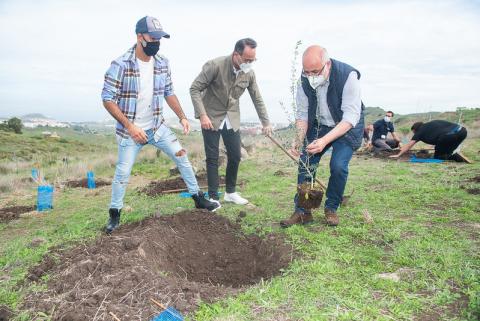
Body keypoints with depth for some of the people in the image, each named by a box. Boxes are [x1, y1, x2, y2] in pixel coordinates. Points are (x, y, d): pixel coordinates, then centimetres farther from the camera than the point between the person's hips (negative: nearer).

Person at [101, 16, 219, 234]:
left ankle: (198, 198, 20)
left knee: (181, 156, 4)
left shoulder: (163, 63, -2)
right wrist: (130, 126, -22)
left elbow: (169, 93, 9)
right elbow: (108, 99, -16)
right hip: (130, 130, -4)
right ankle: (115, 213, 23)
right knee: (123, 171, 1)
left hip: (157, 127, 5)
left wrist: (182, 117, -1)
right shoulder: (121, 65, -18)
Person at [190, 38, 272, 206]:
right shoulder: (215, 65, -21)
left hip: (232, 118, 5)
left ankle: (230, 192, 25)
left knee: (235, 156, 7)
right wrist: (202, 115, -24)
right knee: (212, 158, -1)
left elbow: (257, 99, 6)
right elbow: (195, 89, -17)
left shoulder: (249, 73, -6)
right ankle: (213, 197, 11)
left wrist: (266, 122, 7)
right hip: (211, 117, -4)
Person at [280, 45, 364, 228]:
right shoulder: (305, 80, -17)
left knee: (338, 165, -19)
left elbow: (351, 117, -31)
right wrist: (299, 139, -24)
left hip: (347, 126, -4)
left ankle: (331, 209, 6)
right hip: (318, 124, 4)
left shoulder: (348, 76, -29)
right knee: (305, 164, -5)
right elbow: (302, 113, -8)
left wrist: (324, 140, -42)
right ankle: (302, 212, 7)